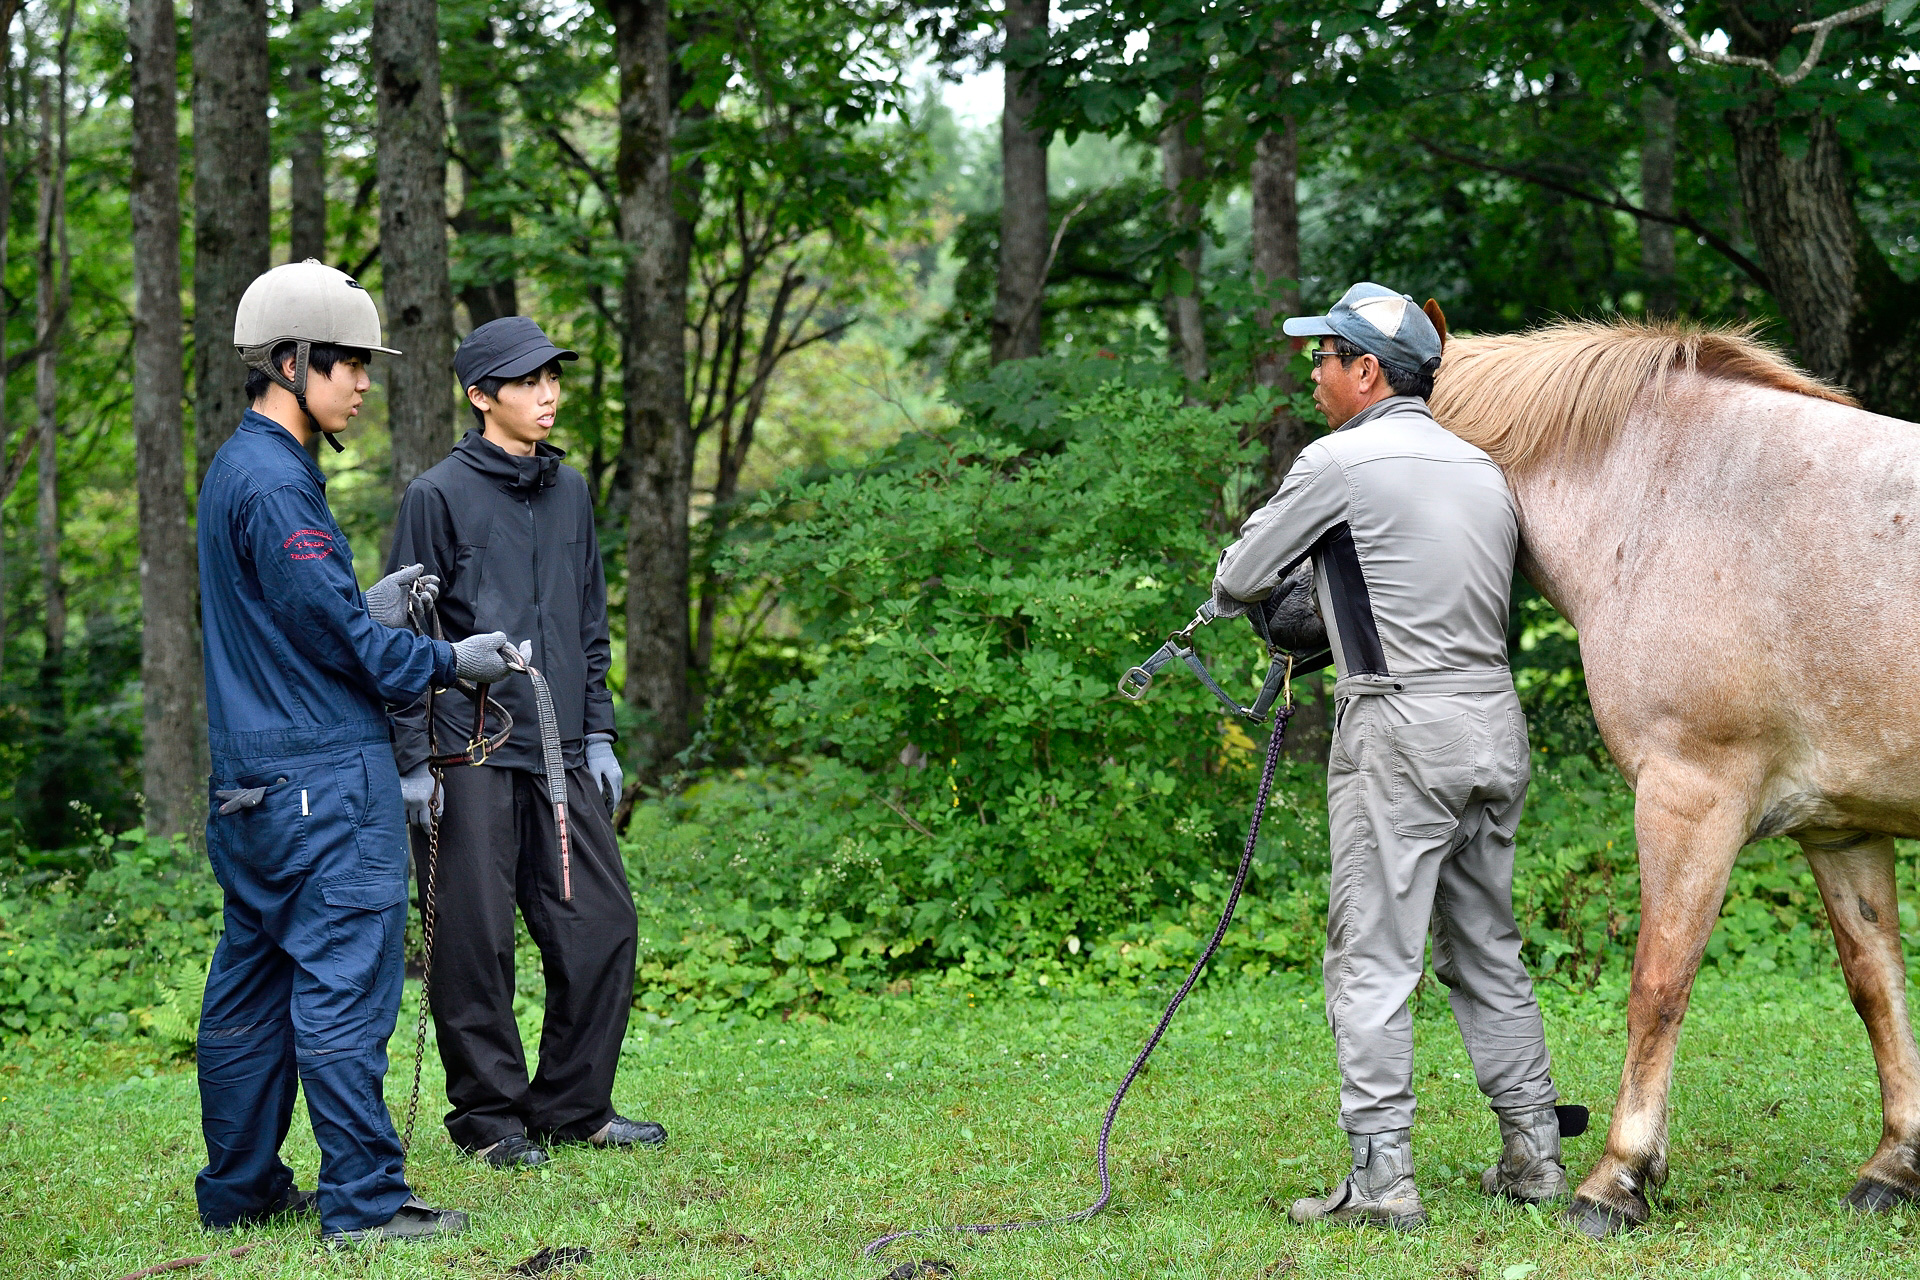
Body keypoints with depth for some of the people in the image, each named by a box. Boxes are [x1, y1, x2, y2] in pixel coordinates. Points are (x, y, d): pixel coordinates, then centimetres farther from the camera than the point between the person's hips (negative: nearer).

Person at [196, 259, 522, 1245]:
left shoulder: (234, 470, 16)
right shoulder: (274, 482, -16)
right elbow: (330, 630, -16)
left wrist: (367, 610, 11)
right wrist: (450, 663, -5)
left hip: (252, 780, 10)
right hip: (324, 775, -10)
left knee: (252, 979, 13)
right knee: (344, 979, -8)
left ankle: (240, 1189, 20)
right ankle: (362, 1199, -8)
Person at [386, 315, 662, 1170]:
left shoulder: (569, 492, 14)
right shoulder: (439, 496, -5)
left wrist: (599, 734, 14)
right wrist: (414, 760, -10)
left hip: (561, 757, 6)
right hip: (470, 757, -6)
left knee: (602, 926, 3)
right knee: (476, 943, -2)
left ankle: (573, 1105, 15)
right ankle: (489, 1116, 9)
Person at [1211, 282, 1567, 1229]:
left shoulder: (1340, 462, -8)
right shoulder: (1483, 470, 14)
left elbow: (1239, 579, 0)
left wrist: (1231, 594, 25)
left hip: (1402, 729, -7)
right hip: (1494, 722, 7)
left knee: (1372, 959, -5)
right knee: (1488, 951, 16)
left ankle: (1382, 1177, -8)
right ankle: (1532, 1151, 19)